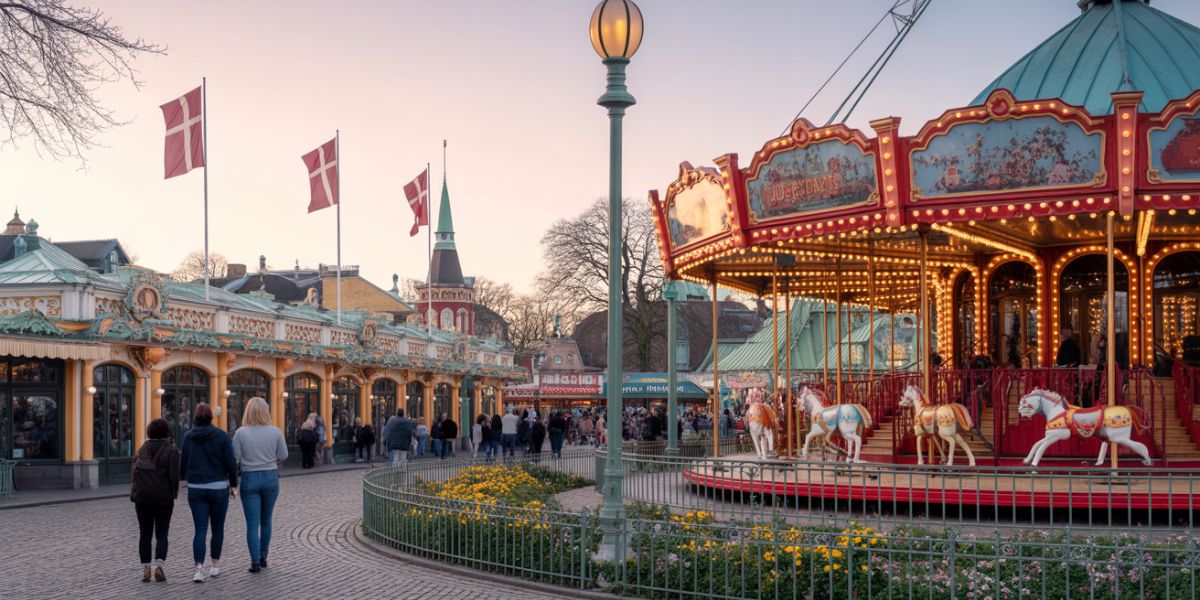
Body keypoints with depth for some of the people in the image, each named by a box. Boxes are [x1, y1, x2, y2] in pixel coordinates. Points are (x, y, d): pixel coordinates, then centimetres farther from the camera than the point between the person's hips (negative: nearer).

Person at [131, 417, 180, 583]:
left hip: (142, 497, 3)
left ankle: (145, 569, 10)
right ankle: (159, 563, -17)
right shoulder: (171, 450, -7)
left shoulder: (142, 449, 4)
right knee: (161, 534, 3)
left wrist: (136, 492, 10)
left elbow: (135, 471, 0)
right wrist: (174, 493, 2)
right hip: (164, 498, -3)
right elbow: (174, 475, -13)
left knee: (145, 534, 12)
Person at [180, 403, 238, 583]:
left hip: (195, 489, 1)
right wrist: (233, 484, 5)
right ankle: (215, 565, 22)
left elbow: (183, 464, 4)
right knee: (217, 528, 14)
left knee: (200, 530, 1)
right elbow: (231, 463, -8)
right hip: (218, 487, -1)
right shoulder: (221, 436, -7)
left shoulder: (188, 437, -2)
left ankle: (199, 569, -13)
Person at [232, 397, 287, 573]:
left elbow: (235, 459, -9)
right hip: (271, 477, 2)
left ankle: (255, 561, -4)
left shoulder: (241, 433, -10)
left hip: (250, 479, -2)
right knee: (266, 521, 17)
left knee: (252, 523, 1)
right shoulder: (275, 432, -6)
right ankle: (263, 557, 25)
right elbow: (283, 456, 0)